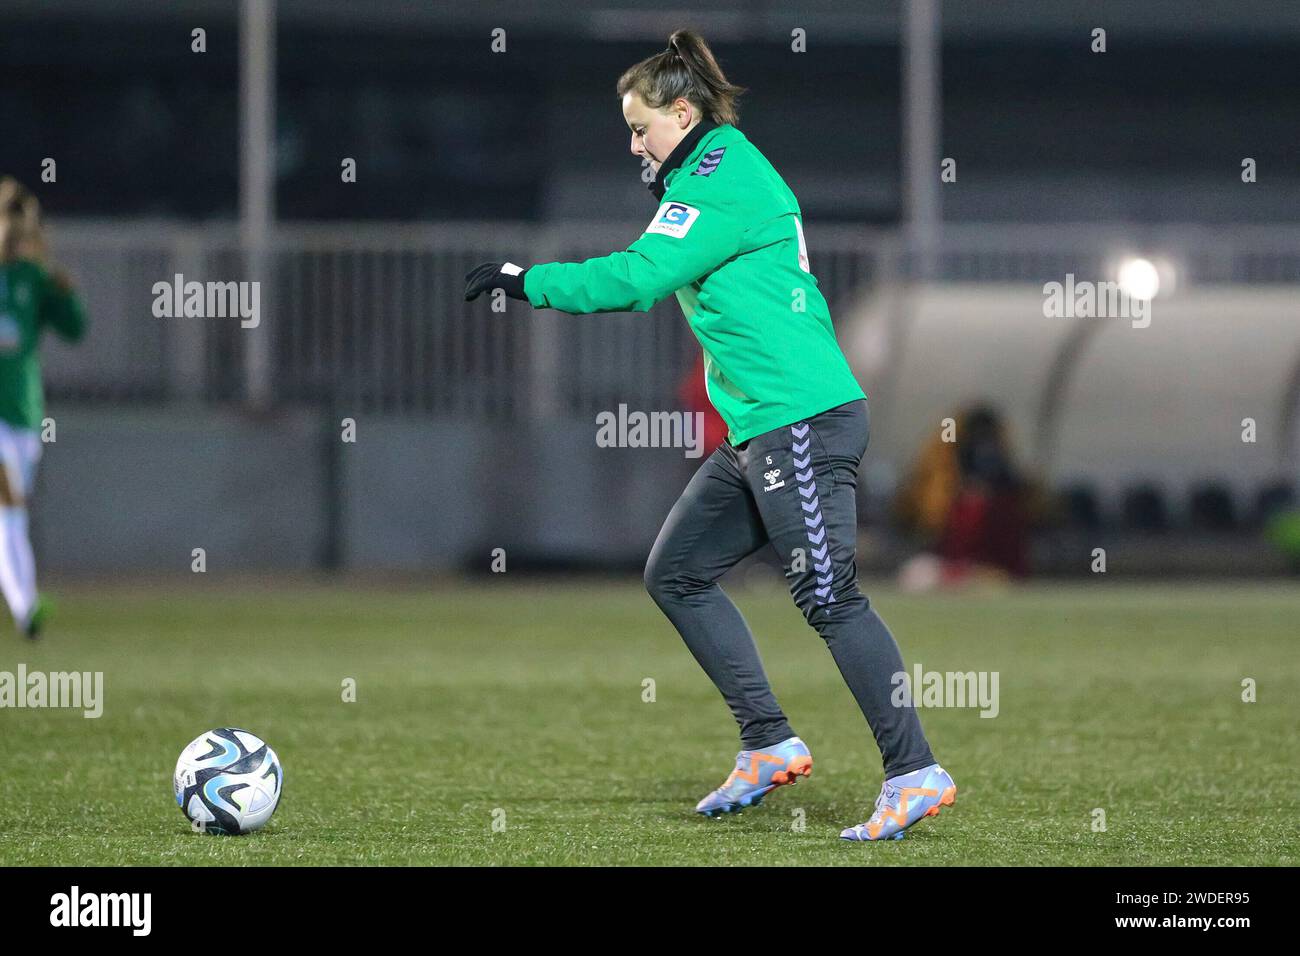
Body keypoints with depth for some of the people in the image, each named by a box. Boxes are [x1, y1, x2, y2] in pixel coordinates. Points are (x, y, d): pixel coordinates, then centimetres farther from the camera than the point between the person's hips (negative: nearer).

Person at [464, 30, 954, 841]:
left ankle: (917, 775, -8)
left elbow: (637, 277, -20)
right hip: (760, 431, 11)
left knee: (829, 596, -11)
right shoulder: (731, 171, 19)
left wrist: (525, 281, -15)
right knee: (676, 574, 11)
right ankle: (771, 747, 12)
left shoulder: (721, 179, -12)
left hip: (803, 421, -11)